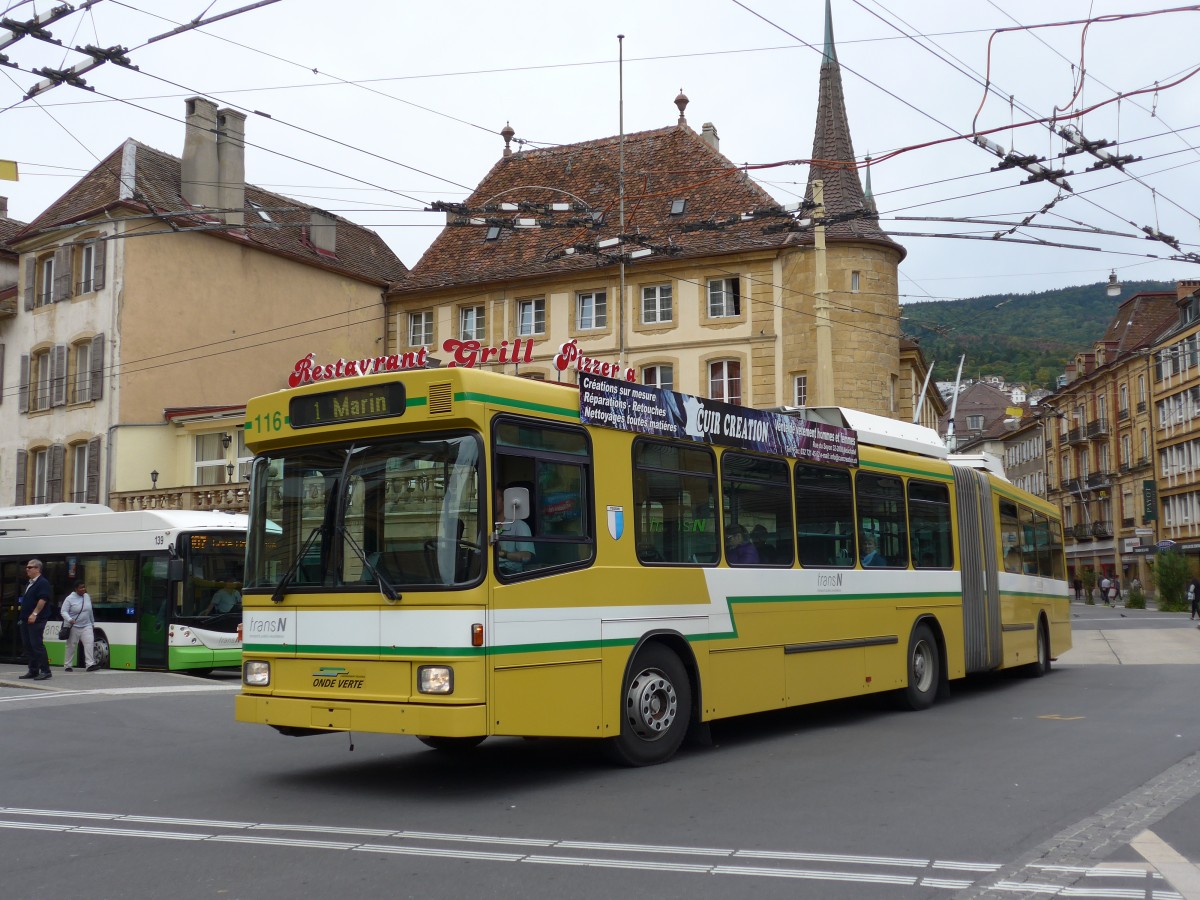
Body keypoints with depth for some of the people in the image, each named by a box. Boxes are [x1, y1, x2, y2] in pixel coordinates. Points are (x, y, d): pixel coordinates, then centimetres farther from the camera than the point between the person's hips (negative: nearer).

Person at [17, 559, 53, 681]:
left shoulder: (43, 583, -9)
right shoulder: (29, 584, 20)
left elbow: (43, 600, -19)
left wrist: (34, 614, -25)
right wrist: (23, 616, 19)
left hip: (36, 619, -10)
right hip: (26, 619, 10)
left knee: (37, 645, -11)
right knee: (27, 645, 10)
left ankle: (45, 671, -9)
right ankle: (33, 671, 15)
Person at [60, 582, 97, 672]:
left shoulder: (87, 597, 9)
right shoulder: (70, 599, -7)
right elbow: (64, 612, -10)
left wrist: (92, 623, 24)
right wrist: (69, 620, -28)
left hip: (86, 626, 4)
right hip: (74, 627, -4)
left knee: (90, 643, -13)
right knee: (71, 646, 4)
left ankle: (90, 664, -18)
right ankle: (67, 666, 16)